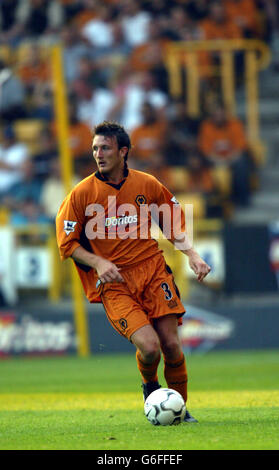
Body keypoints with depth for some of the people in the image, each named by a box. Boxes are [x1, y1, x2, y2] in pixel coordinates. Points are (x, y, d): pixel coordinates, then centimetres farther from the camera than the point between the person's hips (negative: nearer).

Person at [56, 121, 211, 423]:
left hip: (153, 272, 2)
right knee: (149, 347, -20)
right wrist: (98, 263, -13)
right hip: (113, 283, -2)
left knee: (171, 346, -7)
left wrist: (191, 254, 3)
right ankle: (149, 386, 15)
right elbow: (67, 242, 2)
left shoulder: (147, 185, 3)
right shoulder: (82, 194, -4)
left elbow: (175, 223, 16)